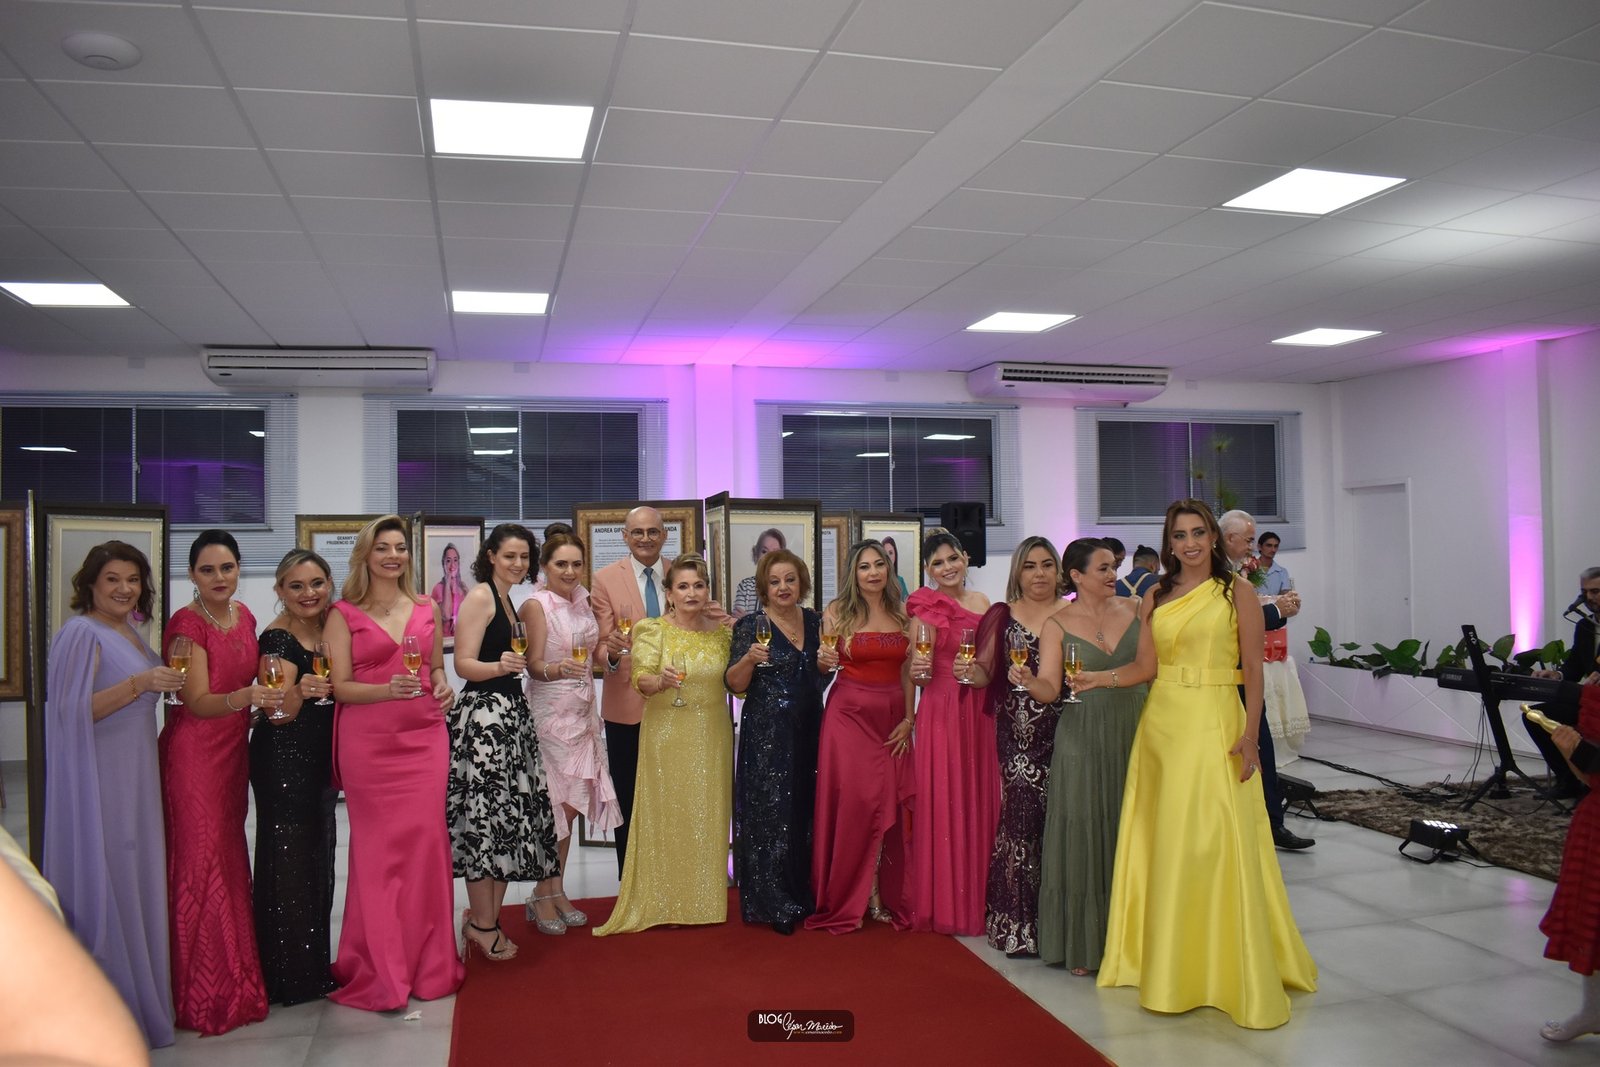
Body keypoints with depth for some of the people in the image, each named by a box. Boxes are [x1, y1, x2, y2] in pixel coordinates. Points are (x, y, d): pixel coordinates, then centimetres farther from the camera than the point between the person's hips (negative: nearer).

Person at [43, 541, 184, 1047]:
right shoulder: (82, 633, -11)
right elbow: (73, 711, -18)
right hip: (97, 780, -8)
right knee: (105, 883, -2)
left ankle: (138, 994, 22)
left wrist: (165, 677, 10)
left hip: (133, 777, 8)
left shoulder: (129, 633, 14)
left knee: (135, 880, 12)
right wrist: (139, 683, -26)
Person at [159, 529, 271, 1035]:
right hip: (194, 751, -7)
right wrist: (245, 697, -39)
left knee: (230, 855, 13)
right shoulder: (185, 623, -14)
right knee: (202, 862, -3)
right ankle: (206, 994, 8)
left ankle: (234, 976, 24)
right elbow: (199, 702, -21)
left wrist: (274, 697, -1)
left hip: (234, 748, 7)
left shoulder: (244, 616, 7)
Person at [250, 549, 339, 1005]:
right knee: (288, 860, -2)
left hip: (319, 759, 8)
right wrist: (301, 691, -36)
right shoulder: (278, 638, -14)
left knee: (317, 856, 14)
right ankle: (289, 977, 11)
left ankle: (313, 965, 27)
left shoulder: (328, 627, 7)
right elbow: (279, 714, -19)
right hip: (283, 762, -8)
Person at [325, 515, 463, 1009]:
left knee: (426, 842, 3)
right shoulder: (344, 614, 1)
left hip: (424, 738, 3)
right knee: (378, 849, 1)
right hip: (369, 742, -3)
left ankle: (427, 963, 17)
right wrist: (389, 689, -21)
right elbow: (340, 687, -4)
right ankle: (381, 972, 13)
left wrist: (443, 688, -1)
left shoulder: (427, 609, 12)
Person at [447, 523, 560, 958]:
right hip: (484, 715, -9)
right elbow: (464, 664, -15)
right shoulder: (479, 597, -7)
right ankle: (480, 924, 7)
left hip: (512, 715, 9)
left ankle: (489, 918, 17)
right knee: (486, 816, -5)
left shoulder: (506, 600, 18)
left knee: (511, 816, 7)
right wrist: (500, 666, -29)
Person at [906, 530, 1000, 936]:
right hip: (941, 713, -5)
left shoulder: (982, 603, 12)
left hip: (979, 712, 5)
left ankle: (976, 897, 21)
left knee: (979, 800, 8)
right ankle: (942, 903, 9)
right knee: (942, 802, -2)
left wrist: (979, 672, 4)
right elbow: (917, 674, -7)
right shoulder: (925, 608, -5)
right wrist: (918, 671, -26)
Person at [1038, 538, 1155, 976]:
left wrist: (1100, 679, -18)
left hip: (1132, 731, 2)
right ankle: (1083, 944, 14)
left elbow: (1147, 666, -6)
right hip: (1082, 737, -2)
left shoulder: (1136, 609, 5)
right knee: (1083, 833, 2)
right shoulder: (1058, 623, -1)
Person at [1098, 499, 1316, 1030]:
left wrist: (1250, 735, -12)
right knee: (1163, 842, 9)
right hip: (1161, 722, 5)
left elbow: (1253, 668, -5)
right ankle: (1167, 962, 23)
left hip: (1214, 722, -4)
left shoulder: (1236, 590, -1)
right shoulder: (1156, 597, 11)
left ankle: (1233, 969, 10)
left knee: (1215, 843, -4)